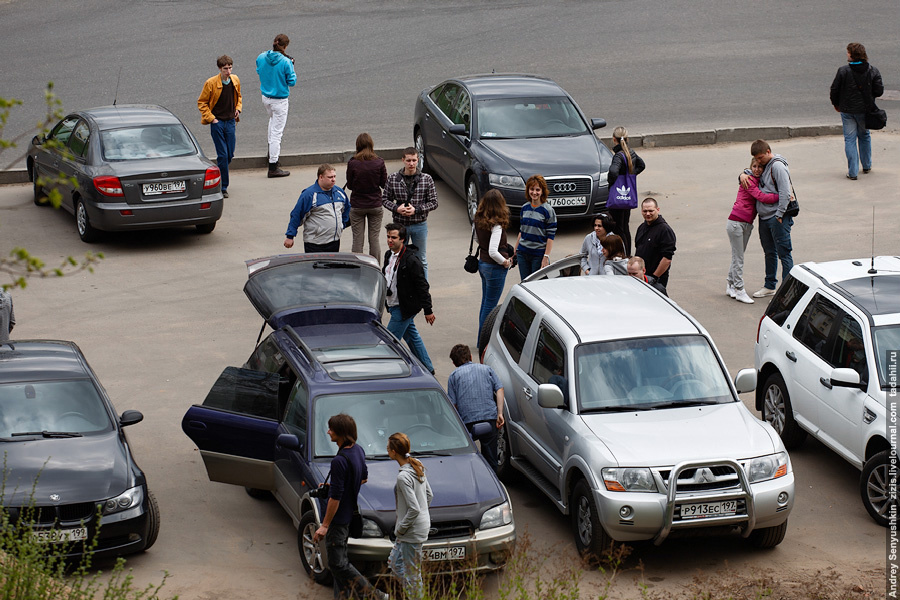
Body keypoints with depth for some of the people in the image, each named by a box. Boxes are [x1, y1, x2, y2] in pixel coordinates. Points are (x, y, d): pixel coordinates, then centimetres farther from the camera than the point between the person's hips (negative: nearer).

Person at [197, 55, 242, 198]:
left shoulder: (235, 80, 3)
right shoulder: (211, 83, -11)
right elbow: (201, 102, -3)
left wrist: (238, 109, 5)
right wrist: (211, 118, -9)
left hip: (230, 121, 5)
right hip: (217, 122, -5)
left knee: (230, 154, 6)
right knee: (222, 155, -8)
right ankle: (223, 186, 0)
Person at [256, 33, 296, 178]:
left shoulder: (261, 58, -5)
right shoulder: (285, 62, -21)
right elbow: (292, 82, -13)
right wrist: (291, 65, 0)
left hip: (265, 97, 6)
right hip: (280, 100, -6)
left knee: (273, 119, 35)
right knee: (277, 131, -1)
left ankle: (272, 149, 42)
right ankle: (273, 167, 1)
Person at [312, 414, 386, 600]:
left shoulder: (339, 461, -26)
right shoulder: (358, 450, 2)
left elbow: (335, 497, -24)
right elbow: (364, 478, 19)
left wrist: (324, 525, -19)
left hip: (338, 517, -10)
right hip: (349, 515, 10)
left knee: (337, 563, -2)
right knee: (340, 560, 18)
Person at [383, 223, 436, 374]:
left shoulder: (411, 259, -21)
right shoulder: (389, 255, 5)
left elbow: (422, 286, -18)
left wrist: (428, 310, -16)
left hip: (404, 308, -9)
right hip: (394, 305, 9)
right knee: (412, 336, 19)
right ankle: (427, 369, 32)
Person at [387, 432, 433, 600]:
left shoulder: (403, 477, -24)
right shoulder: (418, 467, 4)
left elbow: (414, 509, -26)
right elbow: (429, 495, 14)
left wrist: (400, 529, -12)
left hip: (412, 530, -10)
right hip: (423, 524, 10)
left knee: (412, 574, 3)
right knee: (394, 562, 22)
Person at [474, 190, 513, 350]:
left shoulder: (478, 220, -1)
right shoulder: (496, 225, -25)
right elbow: (493, 252, -30)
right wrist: (506, 262, -13)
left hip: (482, 263, 8)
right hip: (494, 267, -8)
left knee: (485, 302, 19)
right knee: (490, 305, 3)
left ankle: (482, 341, 29)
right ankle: (483, 342, 11)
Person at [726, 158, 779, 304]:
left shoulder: (759, 182, 14)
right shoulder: (749, 180, -12)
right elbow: (762, 197, -21)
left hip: (747, 224, 8)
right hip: (736, 222, -8)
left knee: (738, 256, 15)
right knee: (738, 258, -3)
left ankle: (731, 285, 26)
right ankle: (739, 291, 1)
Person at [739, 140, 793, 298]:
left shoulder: (777, 166, -13)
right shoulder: (763, 166, 13)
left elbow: (785, 193, -19)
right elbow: (752, 172, 30)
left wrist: (779, 215, -19)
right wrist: (743, 174, 5)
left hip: (777, 219, -9)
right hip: (764, 218, 9)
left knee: (784, 253, -6)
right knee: (769, 253, 17)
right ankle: (770, 286, 27)